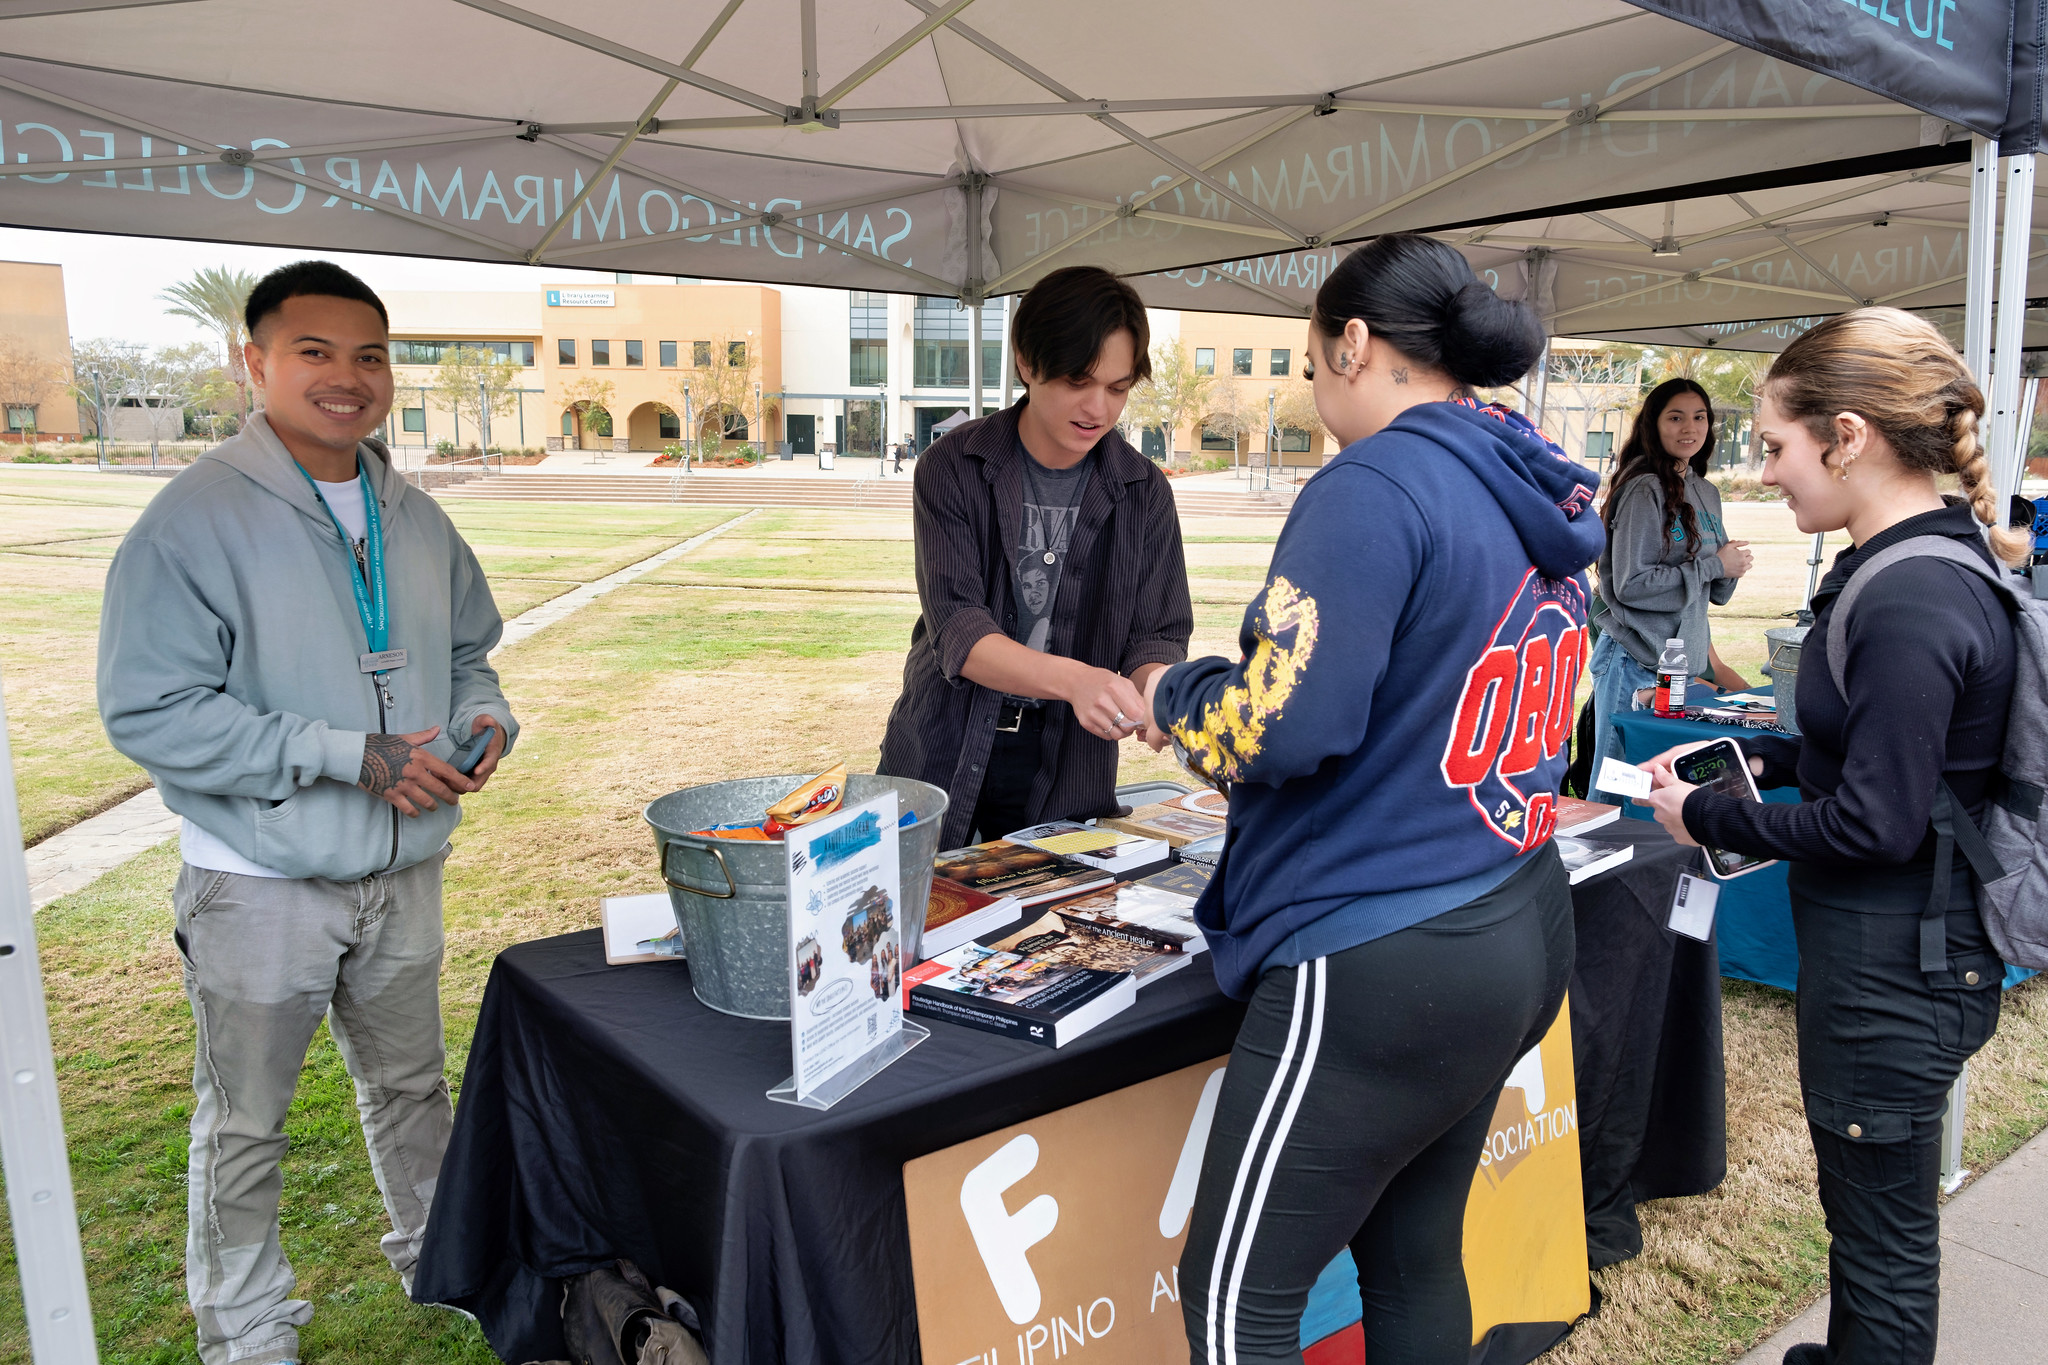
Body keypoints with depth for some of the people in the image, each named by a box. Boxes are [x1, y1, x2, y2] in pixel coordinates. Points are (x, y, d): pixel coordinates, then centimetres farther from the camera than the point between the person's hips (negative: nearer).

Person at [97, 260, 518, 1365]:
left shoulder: (416, 518, 4)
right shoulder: (196, 520, -15)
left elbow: (466, 651, 16)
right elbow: (148, 712, -19)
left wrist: (483, 717, -7)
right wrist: (347, 755, -25)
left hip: (403, 871, 5)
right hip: (260, 888, -5)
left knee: (412, 1083, 22)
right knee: (244, 1123, 13)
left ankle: (438, 1257, 44)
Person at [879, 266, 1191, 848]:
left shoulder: (1143, 490, -2)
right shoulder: (952, 466, -10)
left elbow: (1158, 636, -3)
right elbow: (956, 630, -20)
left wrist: (1154, 689, -27)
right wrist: (1072, 678, -37)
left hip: (1066, 776, 2)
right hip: (943, 756, -1)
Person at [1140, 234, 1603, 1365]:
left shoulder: (1376, 487, -17)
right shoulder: (1538, 504, 11)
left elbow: (1285, 725, -24)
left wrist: (1172, 697, -4)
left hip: (1380, 967, -9)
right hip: (1521, 933, 10)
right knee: (1414, 1256, 22)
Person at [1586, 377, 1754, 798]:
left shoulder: (1707, 493, 13)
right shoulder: (1645, 489, -11)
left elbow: (1713, 591, 20)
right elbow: (1630, 584, -18)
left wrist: (1731, 571, -3)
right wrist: (1714, 565, -12)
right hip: (1635, 664, -8)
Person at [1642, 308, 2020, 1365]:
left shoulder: (1911, 603, -26)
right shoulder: (1915, 566, 5)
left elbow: (1874, 824, -24)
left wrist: (1709, 819, -13)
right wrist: (1752, 756, 7)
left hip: (1893, 966, -10)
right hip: (1892, 949, 10)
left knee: (1884, 1237, 9)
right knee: (1868, 1210, 27)